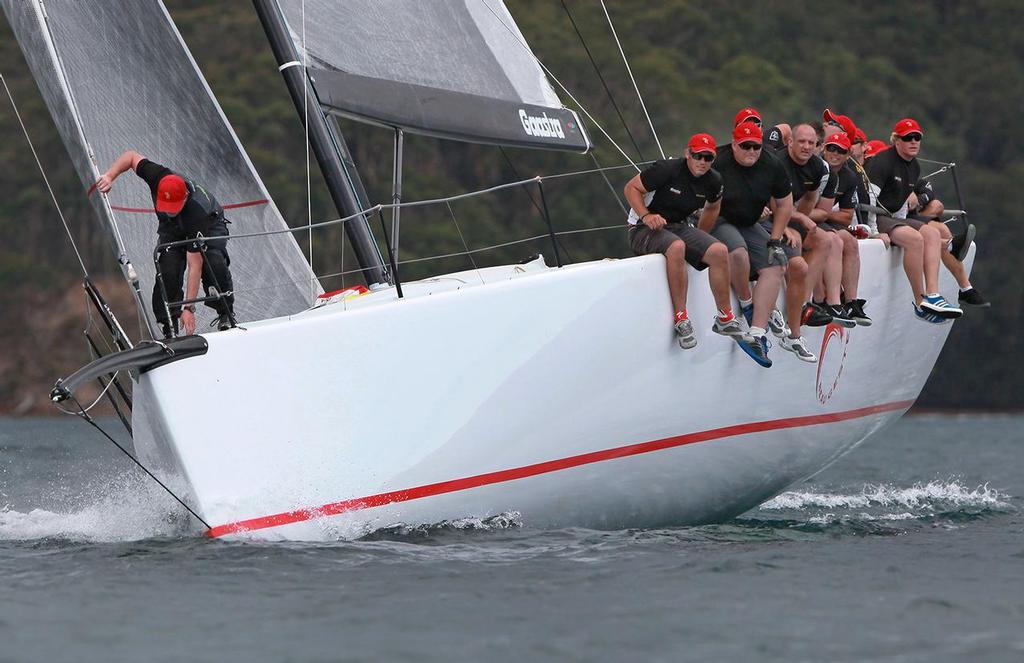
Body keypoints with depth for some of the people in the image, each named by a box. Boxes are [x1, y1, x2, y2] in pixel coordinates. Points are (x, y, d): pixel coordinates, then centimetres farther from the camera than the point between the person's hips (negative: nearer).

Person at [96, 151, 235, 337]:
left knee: (214, 263, -31)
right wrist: (109, 176, -32)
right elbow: (131, 156, -17)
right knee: (168, 269, -22)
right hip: (172, 228, 3)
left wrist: (189, 309, -44)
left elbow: (194, 267, -44)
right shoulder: (158, 178, -38)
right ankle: (169, 326, -13)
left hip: (210, 224, -3)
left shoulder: (196, 213, -46)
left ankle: (226, 315, -9)